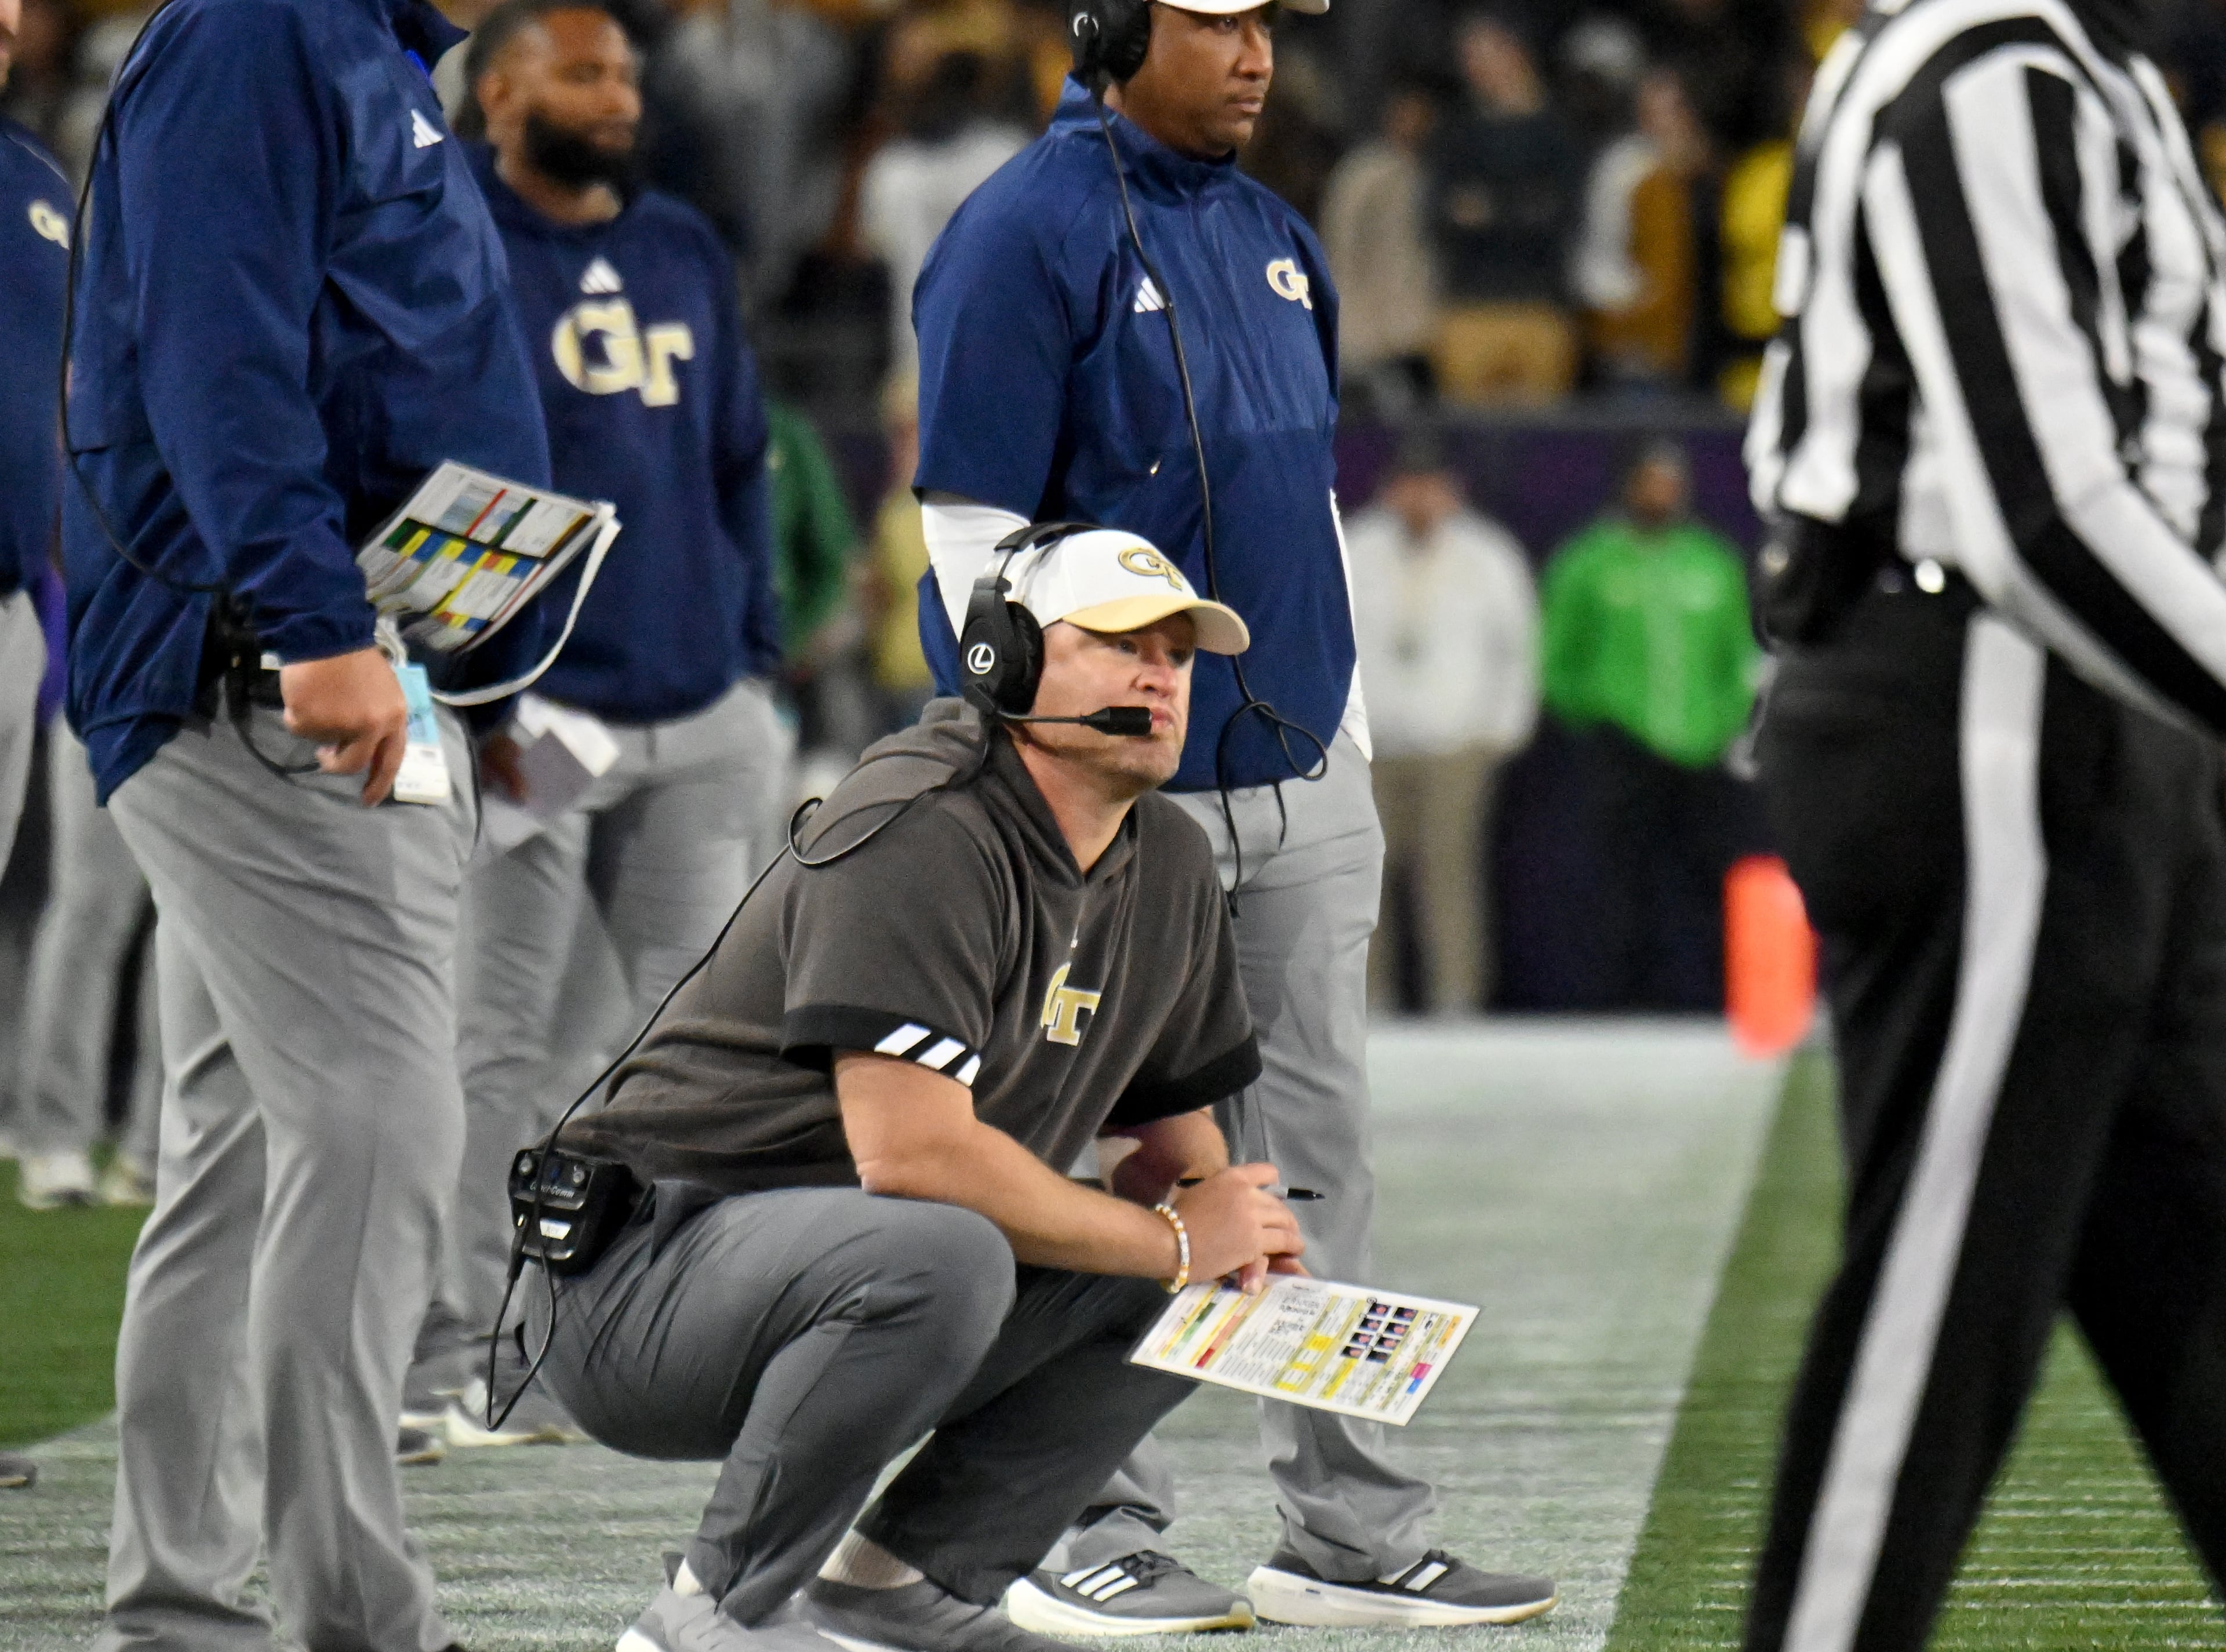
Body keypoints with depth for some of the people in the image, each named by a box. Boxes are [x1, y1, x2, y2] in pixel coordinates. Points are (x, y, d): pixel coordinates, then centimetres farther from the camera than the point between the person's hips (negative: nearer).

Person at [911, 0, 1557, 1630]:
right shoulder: (1026, 236, -10)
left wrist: (1352, 750, 16)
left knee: (1323, 1146, 8)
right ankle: (1091, 1536, 6)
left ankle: (1351, 1530, 13)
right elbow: (975, 528, -13)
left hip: (1304, 786, 7)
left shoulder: (1277, 238, 14)